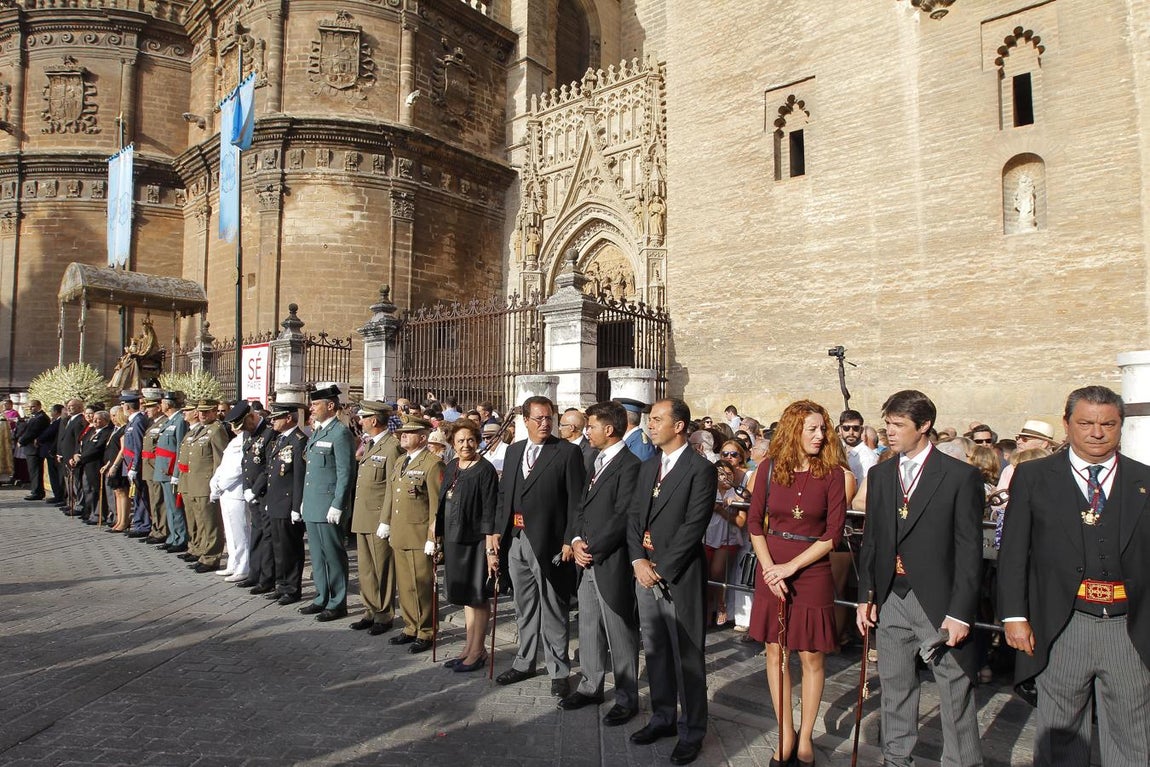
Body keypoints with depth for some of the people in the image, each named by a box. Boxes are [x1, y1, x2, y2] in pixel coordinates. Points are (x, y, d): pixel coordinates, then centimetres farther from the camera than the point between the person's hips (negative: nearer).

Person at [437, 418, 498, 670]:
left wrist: (490, 549, -20)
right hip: (454, 540, 7)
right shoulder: (451, 467, 8)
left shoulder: (485, 470, -14)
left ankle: (477, 652, 17)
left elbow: (489, 512, -17)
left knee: (477, 597, 4)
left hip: (475, 541, -7)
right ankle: (469, 647, 30)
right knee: (465, 595, 17)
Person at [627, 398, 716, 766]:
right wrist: (638, 560, -5)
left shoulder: (700, 469, -10)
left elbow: (693, 527, -16)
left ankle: (691, 731, 20)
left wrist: (660, 568, -16)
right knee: (655, 650, 17)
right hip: (644, 571, 7)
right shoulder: (647, 466, 12)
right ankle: (662, 717, 33)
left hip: (679, 576, -6)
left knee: (687, 656, 5)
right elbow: (633, 515, 9)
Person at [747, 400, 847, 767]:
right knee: (775, 652, 9)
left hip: (812, 572, -2)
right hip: (771, 571, 2)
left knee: (811, 657, 8)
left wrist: (790, 567, -13)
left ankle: (805, 737, 26)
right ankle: (785, 735, 26)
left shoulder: (832, 474, -7)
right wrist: (770, 569, -9)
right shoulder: (770, 469, -1)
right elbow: (755, 524, 1)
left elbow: (833, 534, -9)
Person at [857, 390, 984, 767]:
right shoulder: (879, 475, 8)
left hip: (940, 603, -4)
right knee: (895, 688, 16)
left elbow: (969, 550, -8)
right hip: (891, 600, 5)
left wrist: (960, 612, -11)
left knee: (956, 693, 7)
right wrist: (865, 595, 6)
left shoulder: (961, 476, -7)